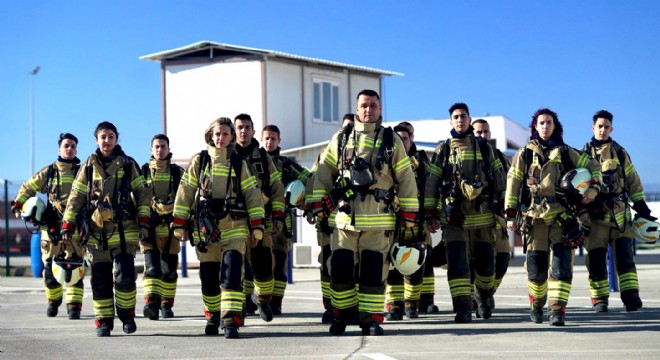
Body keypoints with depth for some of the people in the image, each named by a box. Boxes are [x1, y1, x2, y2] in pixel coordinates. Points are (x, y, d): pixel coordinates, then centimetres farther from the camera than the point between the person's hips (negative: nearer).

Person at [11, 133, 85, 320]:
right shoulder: (48, 172, 10)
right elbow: (28, 187, 17)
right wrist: (18, 203, 4)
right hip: (52, 227, 1)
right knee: (50, 268, 5)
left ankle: (74, 305, -4)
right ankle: (53, 301, 27)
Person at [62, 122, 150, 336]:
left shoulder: (128, 165, 7)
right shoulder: (88, 167, 10)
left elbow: (142, 193, 8)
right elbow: (76, 198, 10)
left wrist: (143, 221, -1)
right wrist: (67, 225, 4)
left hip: (123, 229, -2)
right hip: (96, 231, 2)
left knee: (124, 276, -10)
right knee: (100, 279, 3)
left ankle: (127, 315, 9)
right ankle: (103, 322, 11)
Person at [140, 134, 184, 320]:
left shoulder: (178, 172, 11)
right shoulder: (142, 171, 9)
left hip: (171, 227, 2)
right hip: (149, 226, -2)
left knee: (169, 269, 6)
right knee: (152, 267, -14)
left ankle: (166, 305, 18)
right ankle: (152, 303, -24)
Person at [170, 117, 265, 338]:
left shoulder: (239, 164, 8)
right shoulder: (199, 161, 7)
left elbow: (252, 194, 8)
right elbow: (185, 193, 6)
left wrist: (257, 226, 1)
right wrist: (179, 224, 2)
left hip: (234, 228, -1)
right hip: (205, 227, 1)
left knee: (231, 275, -13)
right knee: (208, 278, 7)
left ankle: (231, 321, -15)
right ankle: (213, 317, 26)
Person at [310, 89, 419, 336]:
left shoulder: (392, 141, 9)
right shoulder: (340, 139, 12)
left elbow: (406, 179, 9)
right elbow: (323, 174, 15)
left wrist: (408, 215, 6)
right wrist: (319, 204, 7)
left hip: (379, 219, -1)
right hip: (344, 216, 1)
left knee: (374, 270, -2)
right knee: (340, 268, 1)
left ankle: (371, 319, 6)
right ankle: (342, 315, 17)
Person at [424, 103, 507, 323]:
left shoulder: (485, 148, 10)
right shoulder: (443, 150, 7)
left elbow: (500, 179, 13)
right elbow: (431, 183, 6)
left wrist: (503, 210, 8)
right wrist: (432, 215, 1)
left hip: (483, 215, 1)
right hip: (454, 217, -1)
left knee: (485, 262, 8)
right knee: (457, 262, -11)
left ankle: (483, 296, 34)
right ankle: (462, 308, -8)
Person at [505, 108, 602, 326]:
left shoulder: (566, 153, 12)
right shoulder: (524, 154, 10)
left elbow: (593, 166, 21)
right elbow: (513, 184, 7)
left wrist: (593, 188, 4)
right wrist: (511, 214, 2)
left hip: (562, 217, 0)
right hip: (534, 217, 0)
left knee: (562, 266, -10)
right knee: (536, 267, 3)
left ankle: (558, 310, -10)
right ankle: (536, 306, 24)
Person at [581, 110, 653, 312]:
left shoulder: (620, 153, 12)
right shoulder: (584, 153, 7)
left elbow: (633, 181, 16)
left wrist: (641, 206, 12)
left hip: (620, 213, 1)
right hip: (595, 214, -1)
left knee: (624, 255, -7)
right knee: (596, 258, 0)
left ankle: (631, 296, -9)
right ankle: (599, 299, 9)